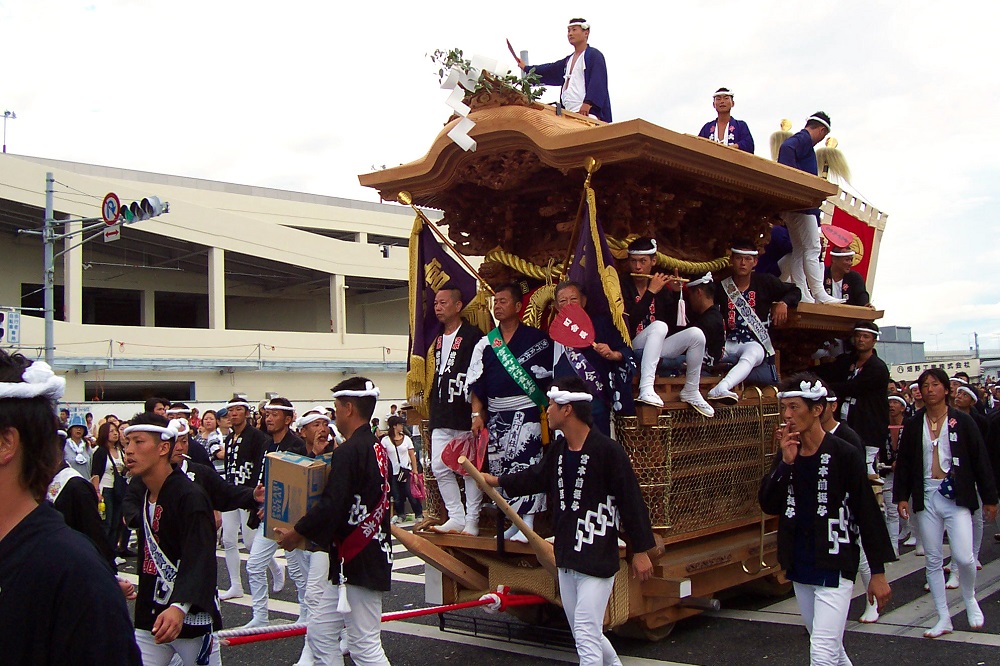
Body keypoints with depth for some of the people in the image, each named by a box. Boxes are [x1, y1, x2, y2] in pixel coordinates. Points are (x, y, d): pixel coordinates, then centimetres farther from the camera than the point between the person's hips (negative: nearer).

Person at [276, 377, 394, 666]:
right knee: (321, 630, 17)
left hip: (358, 563, -10)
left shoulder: (348, 452, -18)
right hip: (374, 554, 10)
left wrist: (297, 534, -9)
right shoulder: (378, 449, 11)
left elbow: (331, 507, -24)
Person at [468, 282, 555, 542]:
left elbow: (550, 374, 2)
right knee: (500, 467, 4)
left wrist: (547, 406, -5)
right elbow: (476, 382, 10)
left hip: (526, 410, -4)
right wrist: (477, 415, 3)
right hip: (495, 415, 5)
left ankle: (528, 523, -5)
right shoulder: (485, 344, 12)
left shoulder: (535, 338, 1)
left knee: (527, 464, -11)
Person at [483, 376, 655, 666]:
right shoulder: (558, 450, 8)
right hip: (565, 558, 8)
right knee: (583, 634, 16)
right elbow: (534, 478, 26)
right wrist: (496, 480, 34)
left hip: (598, 560, -8)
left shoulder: (609, 451, -16)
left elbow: (632, 501, -13)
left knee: (586, 636, -9)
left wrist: (641, 550, -11)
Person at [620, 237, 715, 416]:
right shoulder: (623, 285, -5)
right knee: (659, 326, -33)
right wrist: (651, 292, -20)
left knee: (696, 334, -15)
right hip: (633, 346, -5)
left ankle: (691, 392, -3)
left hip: (657, 347, 5)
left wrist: (676, 293, -8)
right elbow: (629, 321, -20)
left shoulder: (661, 285, 8)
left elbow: (673, 320, 4)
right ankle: (646, 389, -44)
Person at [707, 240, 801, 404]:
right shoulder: (721, 287, 8)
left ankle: (720, 389, -63)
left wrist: (783, 303, 0)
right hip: (729, 344, 3)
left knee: (750, 355, -38)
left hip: (756, 344, -3)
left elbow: (794, 291, 20)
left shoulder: (765, 282, 8)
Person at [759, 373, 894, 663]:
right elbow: (769, 506, -1)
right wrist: (786, 463, -12)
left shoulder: (844, 454, -11)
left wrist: (878, 572, -8)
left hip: (835, 567, -6)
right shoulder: (785, 456, 6)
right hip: (799, 568, 6)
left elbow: (868, 514, -8)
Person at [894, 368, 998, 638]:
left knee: (963, 556, -13)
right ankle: (943, 618, 16)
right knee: (933, 560, 6)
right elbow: (904, 463, 8)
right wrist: (901, 496, 1)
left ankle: (970, 598, 19)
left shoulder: (962, 422, -1)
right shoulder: (913, 425, 6)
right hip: (927, 498, 3)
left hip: (957, 497, -3)